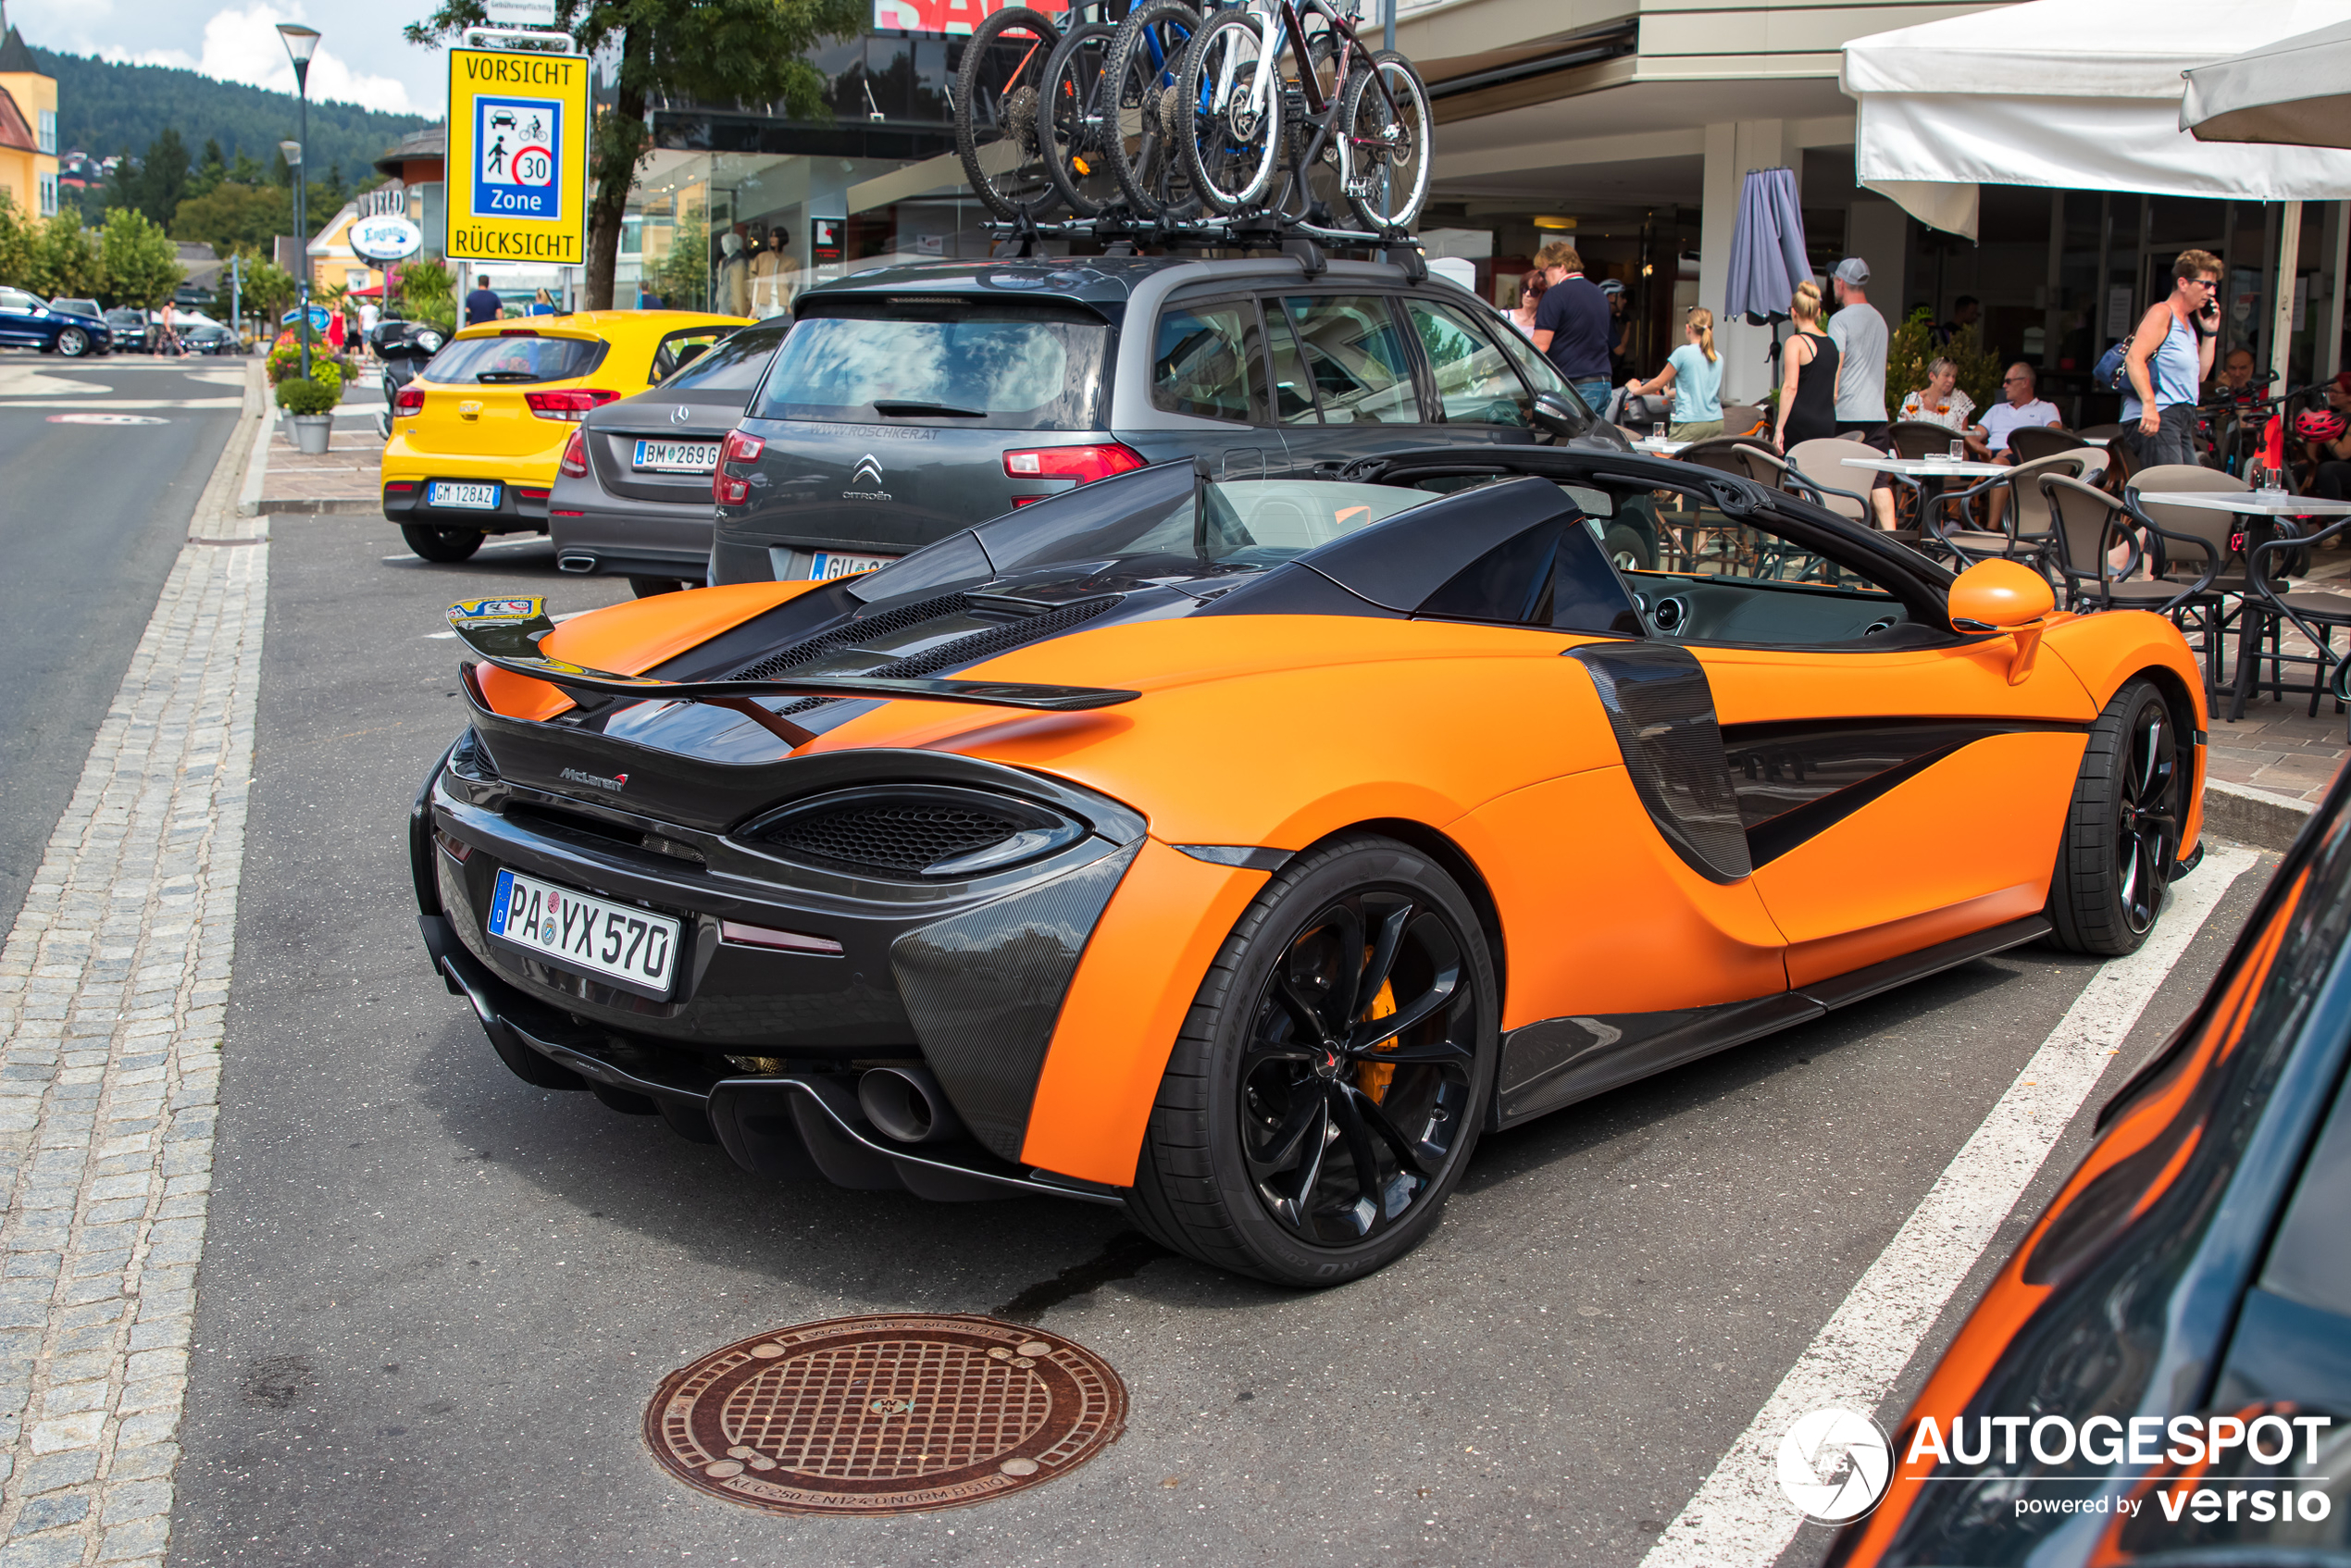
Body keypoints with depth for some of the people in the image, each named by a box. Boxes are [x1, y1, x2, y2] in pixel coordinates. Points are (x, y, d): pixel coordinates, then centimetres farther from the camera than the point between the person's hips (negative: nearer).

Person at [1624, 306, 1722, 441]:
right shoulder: (1718, 358, 11)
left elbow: (1658, 384, 3)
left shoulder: (1683, 353, -6)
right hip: (1717, 423, 6)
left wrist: (1636, 390, 21)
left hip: (1691, 424, -6)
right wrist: (1671, 393, 42)